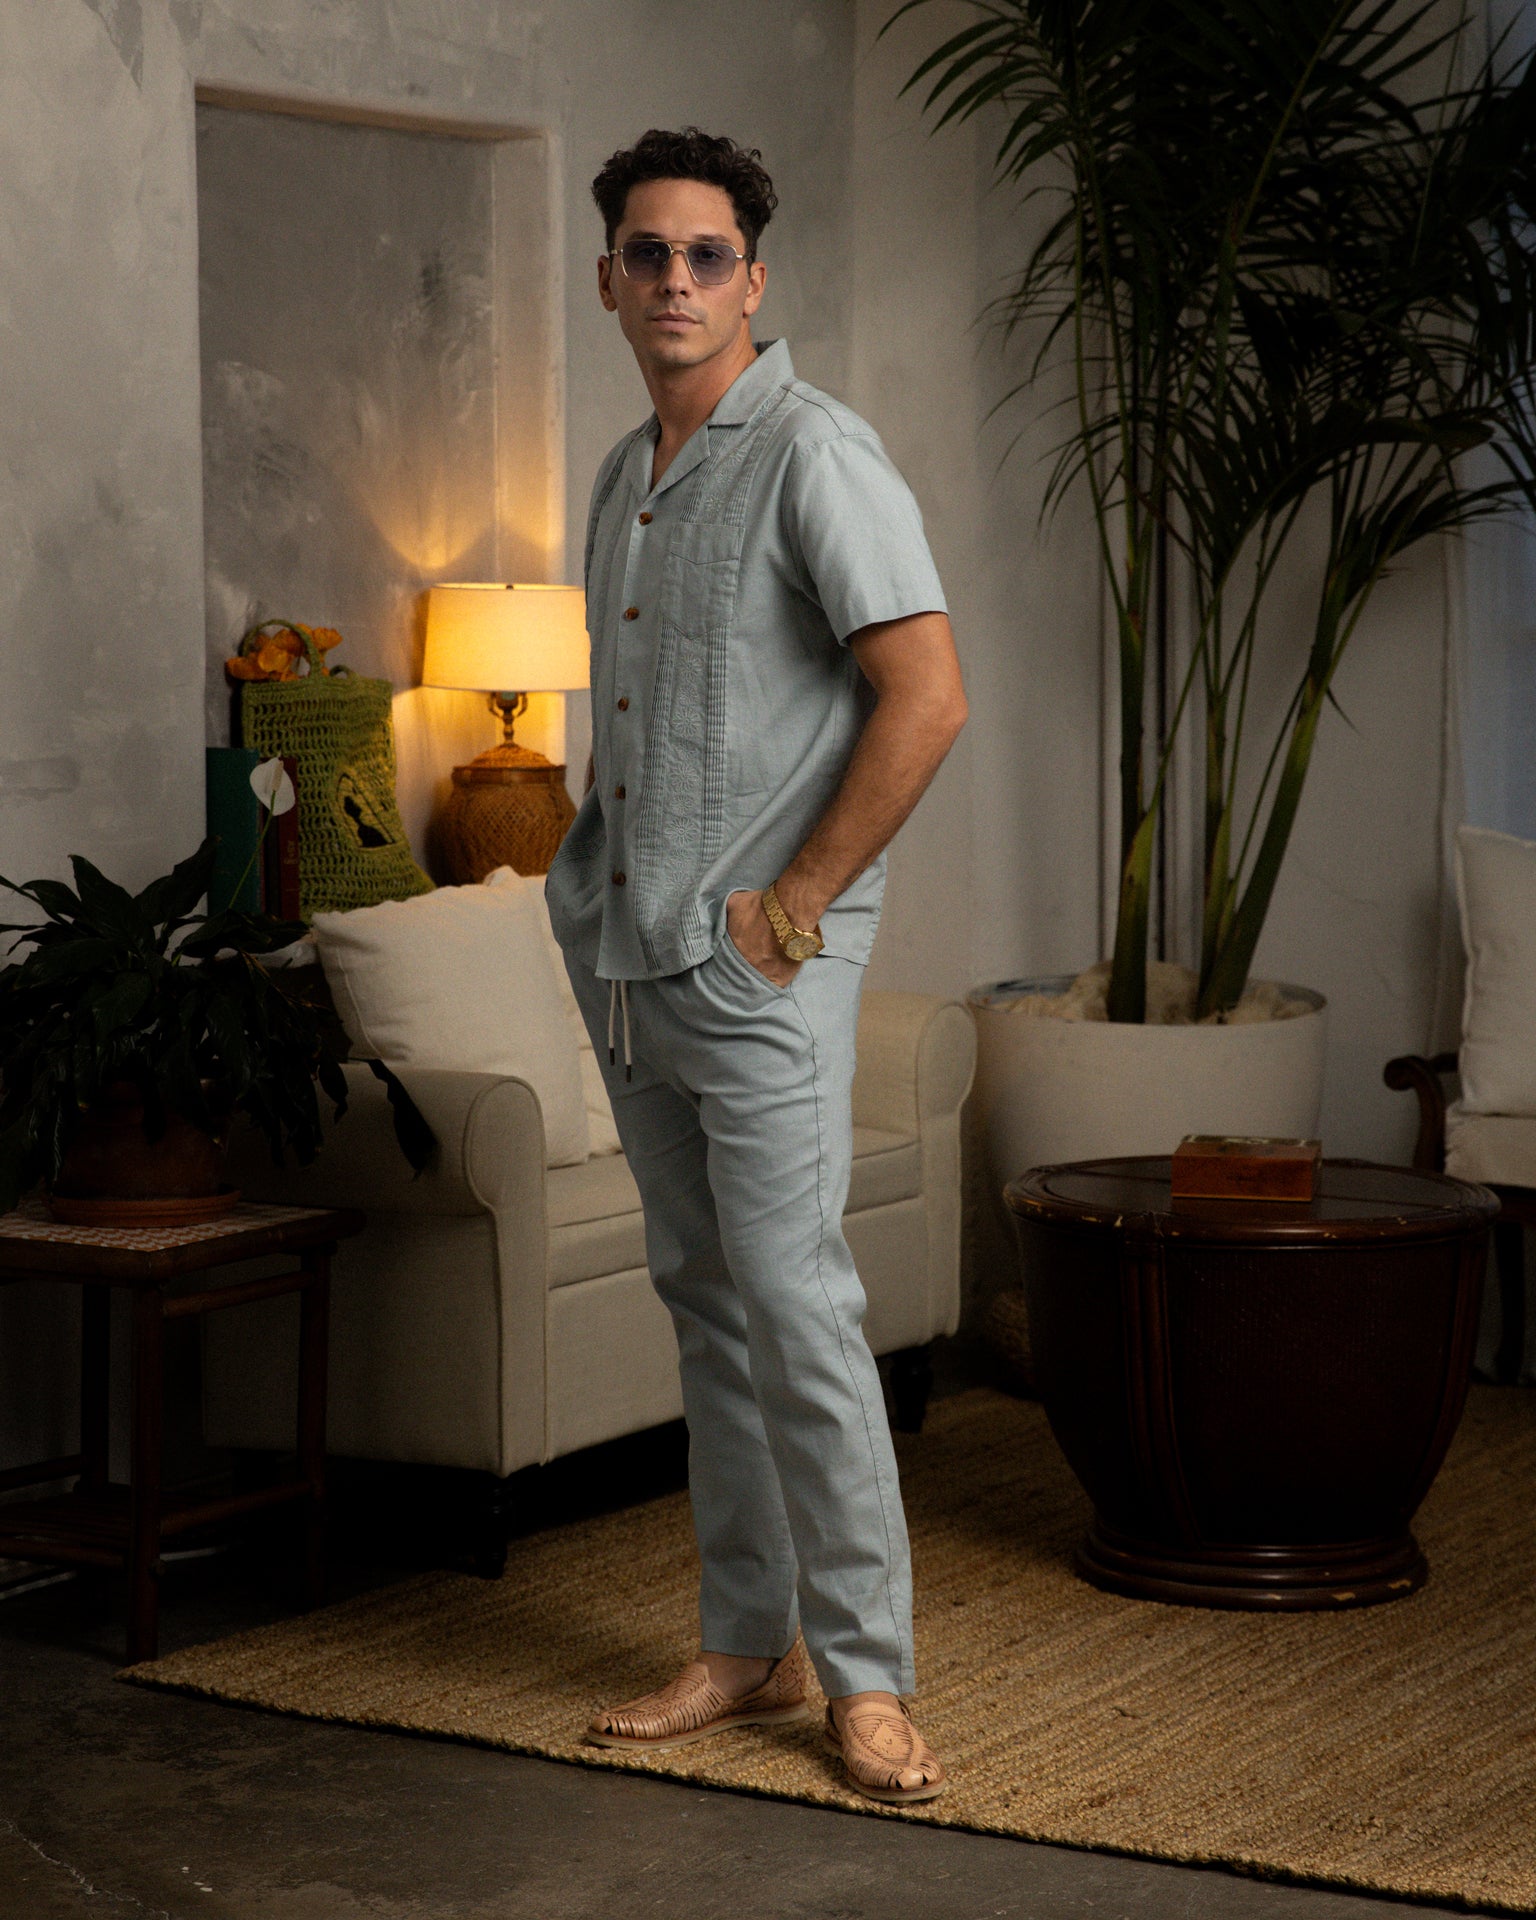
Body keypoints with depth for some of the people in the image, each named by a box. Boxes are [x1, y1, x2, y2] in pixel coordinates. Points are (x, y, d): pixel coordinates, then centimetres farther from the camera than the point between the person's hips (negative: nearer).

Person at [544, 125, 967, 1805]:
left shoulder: (814, 453, -10)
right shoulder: (623, 477, 16)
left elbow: (925, 696, -18)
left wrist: (797, 897, -15)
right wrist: (594, 876, 14)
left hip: (757, 964, -8)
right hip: (627, 958, 8)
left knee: (794, 1304, -9)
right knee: (702, 1299, 11)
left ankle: (867, 1673, -2)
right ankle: (746, 1648, 19)